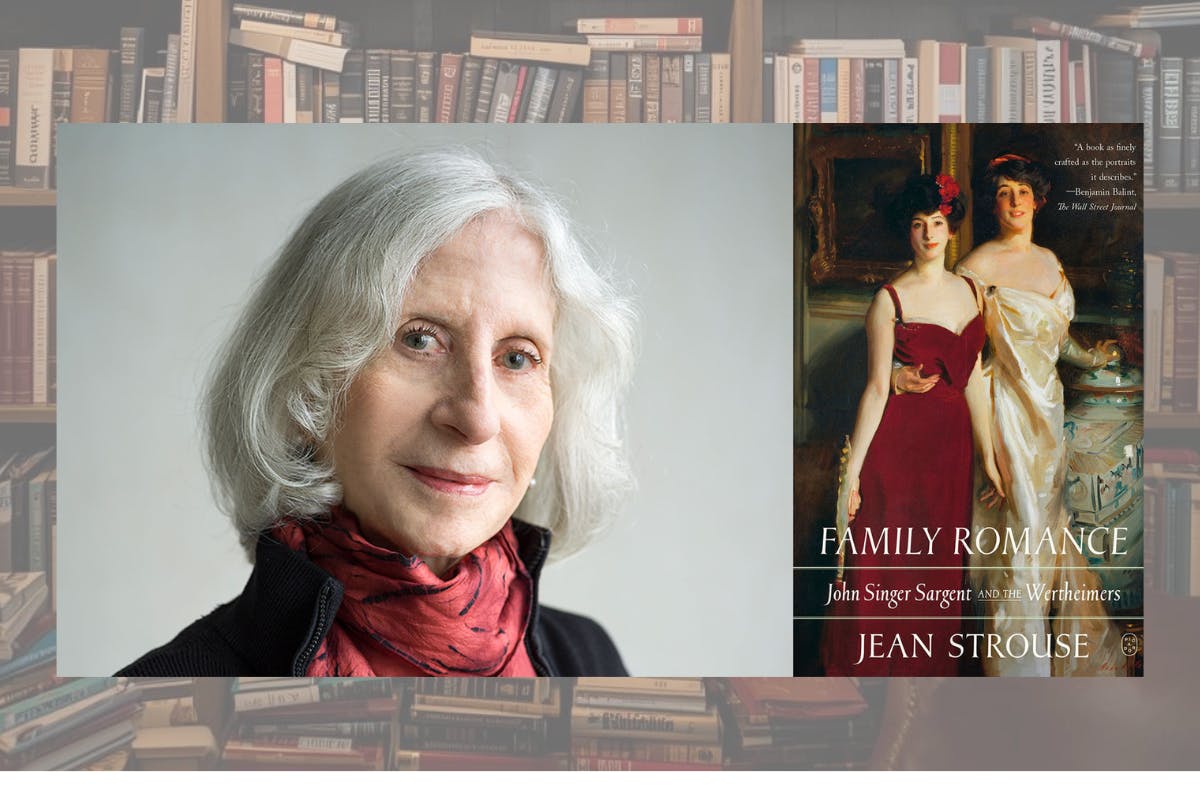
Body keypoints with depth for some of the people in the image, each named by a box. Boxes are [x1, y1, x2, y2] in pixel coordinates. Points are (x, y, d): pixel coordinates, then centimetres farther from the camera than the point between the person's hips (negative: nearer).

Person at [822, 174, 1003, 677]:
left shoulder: (969, 291, 10)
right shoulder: (890, 299, -6)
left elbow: (972, 379, 12)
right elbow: (876, 388, -8)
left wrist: (988, 456, 13)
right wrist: (853, 467, -12)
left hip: (952, 440, 5)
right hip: (900, 442, -5)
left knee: (941, 568, 11)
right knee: (886, 565, -2)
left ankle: (934, 670, 23)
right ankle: (872, 671, 12)